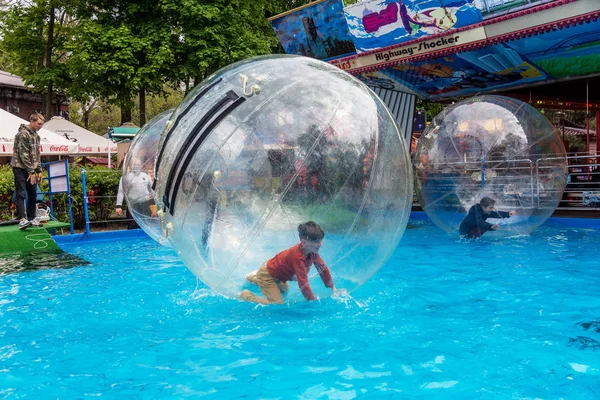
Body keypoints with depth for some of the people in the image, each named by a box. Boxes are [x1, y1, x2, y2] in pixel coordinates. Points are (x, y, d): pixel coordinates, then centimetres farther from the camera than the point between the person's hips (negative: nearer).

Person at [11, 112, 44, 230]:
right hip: (20, 168, -8)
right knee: (21, 194, -12)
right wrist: (31, 172, -17)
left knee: (33, 194, 8)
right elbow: (23, 155, -18)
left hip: (31, 169, 8)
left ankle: (31, 218, 15)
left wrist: (39, 170, 10)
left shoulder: (36, 136, 13)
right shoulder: (23, 134, -14)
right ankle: (22, 219, -17)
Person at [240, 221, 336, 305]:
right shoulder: (297, 256, -39)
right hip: (266, 275, -9)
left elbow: (323, 268, -3)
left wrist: (333, 288, 1)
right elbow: (303, 283, -39)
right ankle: (246, 295, -3)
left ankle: (254, 278, 43)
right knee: (278, 304, -17)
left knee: (284, 290, 35)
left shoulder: (313, 251, -14)